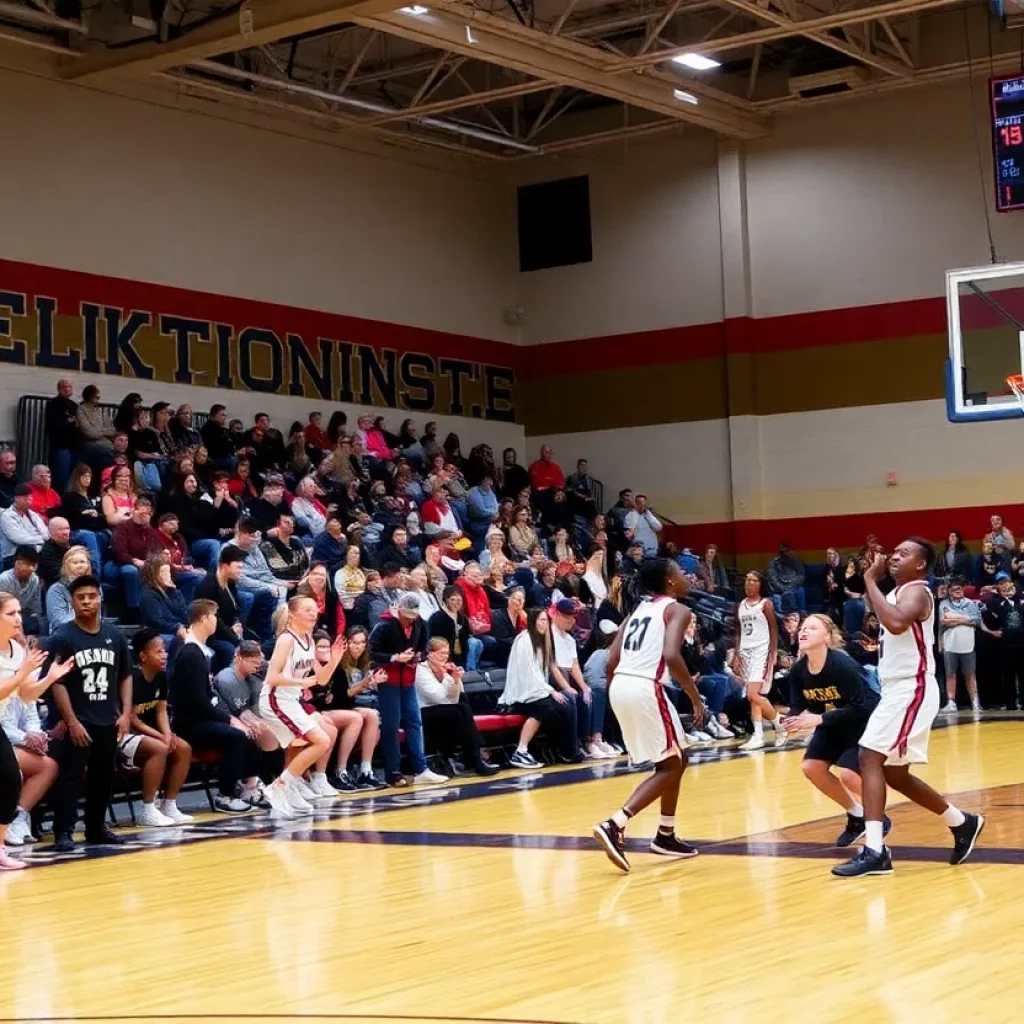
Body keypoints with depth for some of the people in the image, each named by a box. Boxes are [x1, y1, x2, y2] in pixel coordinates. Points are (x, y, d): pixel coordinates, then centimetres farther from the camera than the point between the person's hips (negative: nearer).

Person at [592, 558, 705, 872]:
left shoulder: (639, 608, 21)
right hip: (646, 689, -8)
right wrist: (695, 697, -11)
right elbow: (671, 655, -18)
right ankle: (614, 825, -14)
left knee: (675, 760, 22)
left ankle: (666, 836, 26)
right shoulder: (677, 609, -1)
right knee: (671, 766, 2)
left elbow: (612, 661, 15)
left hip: (620, 686, 8)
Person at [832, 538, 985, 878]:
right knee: (894, 773, 16)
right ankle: (962, 823, 32)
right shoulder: (899, 592, 16)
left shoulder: (916, 592, -13)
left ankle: (874, 851, -24)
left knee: (870, 758, -20)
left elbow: (896, 623, -35)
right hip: (897, 690, 11)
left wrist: (870, 579, -29)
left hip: (911, 690, -11)